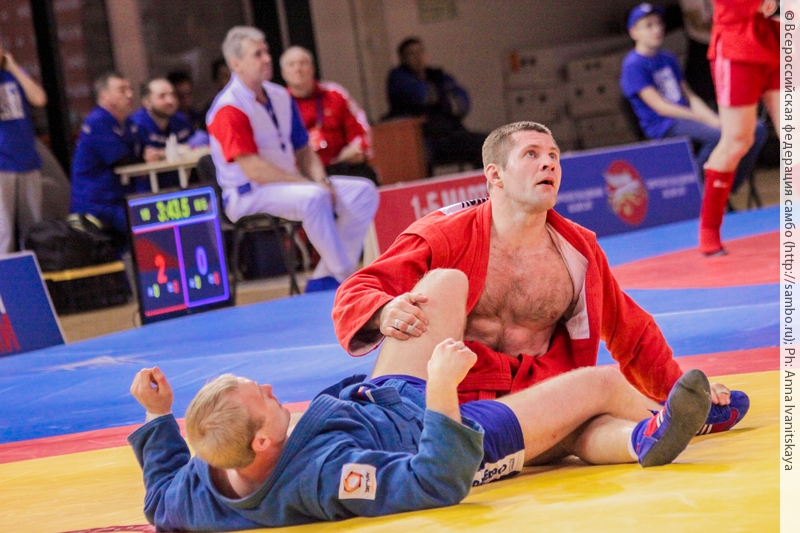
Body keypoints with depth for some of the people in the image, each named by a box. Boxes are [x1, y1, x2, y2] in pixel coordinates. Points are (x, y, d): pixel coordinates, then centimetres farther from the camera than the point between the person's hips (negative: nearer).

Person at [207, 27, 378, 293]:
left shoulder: (281, 97, 12)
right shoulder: (229, 109, -14)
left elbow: (303, 151, 17)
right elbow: (254, 170, -21)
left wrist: (321, 181, -5)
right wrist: (310, 184, -21)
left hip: (290, 183, 9)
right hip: (248, 195, -9)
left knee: (363, 191, -4)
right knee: (313, 198, -36)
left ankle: (325, 280, -8)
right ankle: (344, 274, -22)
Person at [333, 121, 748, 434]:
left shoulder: (578, 249, 12)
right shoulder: (445, 237, -2)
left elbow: (631, 331, 25)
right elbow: (355, 294, -7)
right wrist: (385, 313, -30)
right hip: (458, 400, -5)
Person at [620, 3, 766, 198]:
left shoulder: (668, 59, 19)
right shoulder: (633, 65, -6)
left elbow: (690, 96, 16)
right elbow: (660, 107, -14)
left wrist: (713, 118, -4)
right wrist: (705, 119, -18)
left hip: (687, 116, 8)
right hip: (663, 126, -8)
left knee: (757, 129, -6)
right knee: (719, 135, -35)